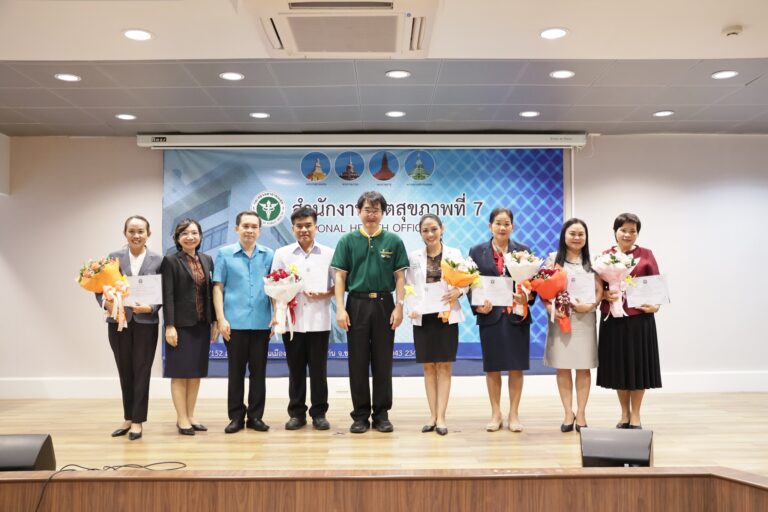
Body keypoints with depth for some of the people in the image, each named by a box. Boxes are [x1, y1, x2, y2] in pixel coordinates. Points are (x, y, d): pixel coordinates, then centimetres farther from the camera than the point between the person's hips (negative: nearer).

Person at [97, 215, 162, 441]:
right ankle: (128, 418, 23)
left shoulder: (158, 260, 0)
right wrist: (105, 303, -16)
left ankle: (138, 421, 12)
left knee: (141, 372, 2)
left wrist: (150, 308, -17)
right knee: (125, 372, 11)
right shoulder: (113, 258, 4)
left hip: (145, 323, -2)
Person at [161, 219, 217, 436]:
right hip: (181, 325, -5)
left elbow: (211, 292, 10)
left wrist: (214, 322, 6)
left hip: (202, 325, 5)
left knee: (197, 372, 10)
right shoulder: (170, 261, -5)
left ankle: (190, 416, 19)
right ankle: (182, 419, 8)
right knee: (180, 372, 1)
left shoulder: (207, 260, 10)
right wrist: (169, 326, -16)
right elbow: (167, 296, -10)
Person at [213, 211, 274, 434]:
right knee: (236, 370, 5)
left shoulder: (269, 255, 8)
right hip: (235, 322, -1)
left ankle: (255, 416, 15)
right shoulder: (224, 254, 4)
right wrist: (221, 318, -6)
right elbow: (218, 288, 1)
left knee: (258, 371, 6)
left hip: (261, 322, 2)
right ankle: (236, 416, 13)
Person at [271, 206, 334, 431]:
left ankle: (319, 413, 15)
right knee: (295, 369, 7)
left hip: (319, 321, -1)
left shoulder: (329, 254, 4)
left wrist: (324, 294, -11)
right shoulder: (282, 254, 6)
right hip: (292, 321, 1)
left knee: (319, 369, 4)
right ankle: (297, 413, 17)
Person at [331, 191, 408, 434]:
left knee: (383, 362, 6)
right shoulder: (348, 240, 3)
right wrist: (340, 308, -6)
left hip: (384, 304, 0)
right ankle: (360, 414, 14)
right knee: (358, 362, 5)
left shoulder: (393, 241, 4)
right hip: (357, 304, 0)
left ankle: (381, 414, 15)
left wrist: (399, 306, -5)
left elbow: (400, 276, 4)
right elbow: (340, 276, 2)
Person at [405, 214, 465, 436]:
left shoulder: (454, 254, 2)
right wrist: (411, 308, -11)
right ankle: (433, 415, 14)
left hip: (447, 316, -2)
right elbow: (408, 287, 4)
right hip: (423, 317, 2)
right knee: (428, 367, 7)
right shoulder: (413, 256, 6)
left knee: (444, 366, 1)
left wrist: (458, 291, -20)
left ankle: (441, 417, 5)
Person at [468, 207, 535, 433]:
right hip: (490, 316, 0)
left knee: (516, 367, 4)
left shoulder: (523, 250, 6)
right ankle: (495, 414, 19)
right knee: (492, 367, 7)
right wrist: (477, 306, -12)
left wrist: (527, 297, -17)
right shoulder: (477, 251, 6)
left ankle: (514, 414, 16)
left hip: (517, 316, 0)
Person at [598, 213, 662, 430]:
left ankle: (635, 415, 18)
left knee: (638, 365, 4)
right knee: (618, 366, 8)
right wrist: (605, 295, -14)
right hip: (613, 319, 1)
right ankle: (625, 414, 23)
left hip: (640, 319, -1)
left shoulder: (646, 255, 4)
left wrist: (655, 305, -14)